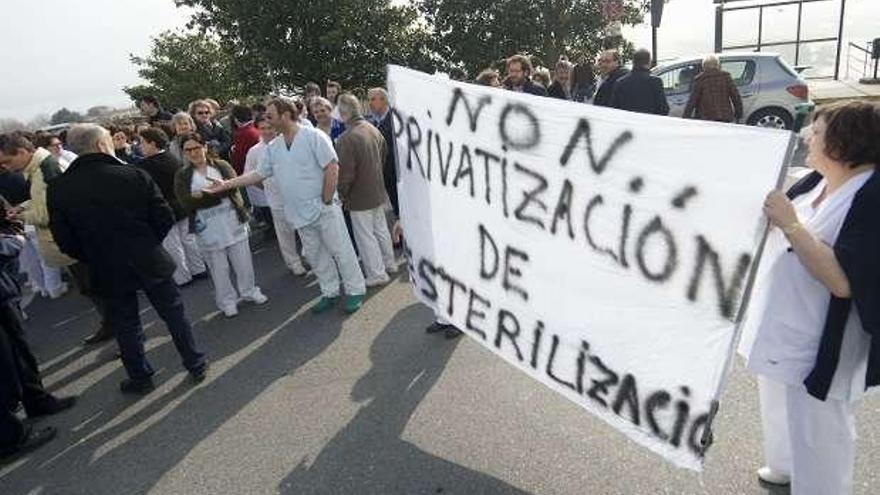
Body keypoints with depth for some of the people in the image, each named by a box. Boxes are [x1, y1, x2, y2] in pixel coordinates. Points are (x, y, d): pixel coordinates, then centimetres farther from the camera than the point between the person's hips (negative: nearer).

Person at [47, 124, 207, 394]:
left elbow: (65, 242, -3)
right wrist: (149, 243, 7)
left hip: (107, 270, 2)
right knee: (174, 314, 15)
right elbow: (165, 218, -11)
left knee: (126, 325, 17)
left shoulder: (58, 189, -8)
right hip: (151, 261, -1)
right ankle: (195, 365, 26)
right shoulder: (135, 176, -14)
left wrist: (95, 258, 13)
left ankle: (140, 377, 31)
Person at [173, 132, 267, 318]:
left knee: (243, 261, 11)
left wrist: (202, 195, -19)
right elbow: (186, 203, -12)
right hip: (207, 229, -1)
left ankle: (250, 291, 31)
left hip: (233, 223, 1)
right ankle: (227, 301, 23)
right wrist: (219, 193, -17)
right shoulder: (182, 175, 1)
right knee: (218, 268, 8)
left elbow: (232, 187, -13)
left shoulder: (222, 165, 3)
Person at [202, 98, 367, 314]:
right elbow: (259, 174, 13)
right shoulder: (273, 148, 9)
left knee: (341, 250, 2)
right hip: (300, 213, 7)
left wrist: (326, 200, -15)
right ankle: (330, 293, 28)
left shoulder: (313, 136, -11)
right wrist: (227, 184, 7)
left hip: (324, 209, -7)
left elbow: (332, 168, -15)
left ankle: (355, 291, 15)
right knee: (315, 256, 14)